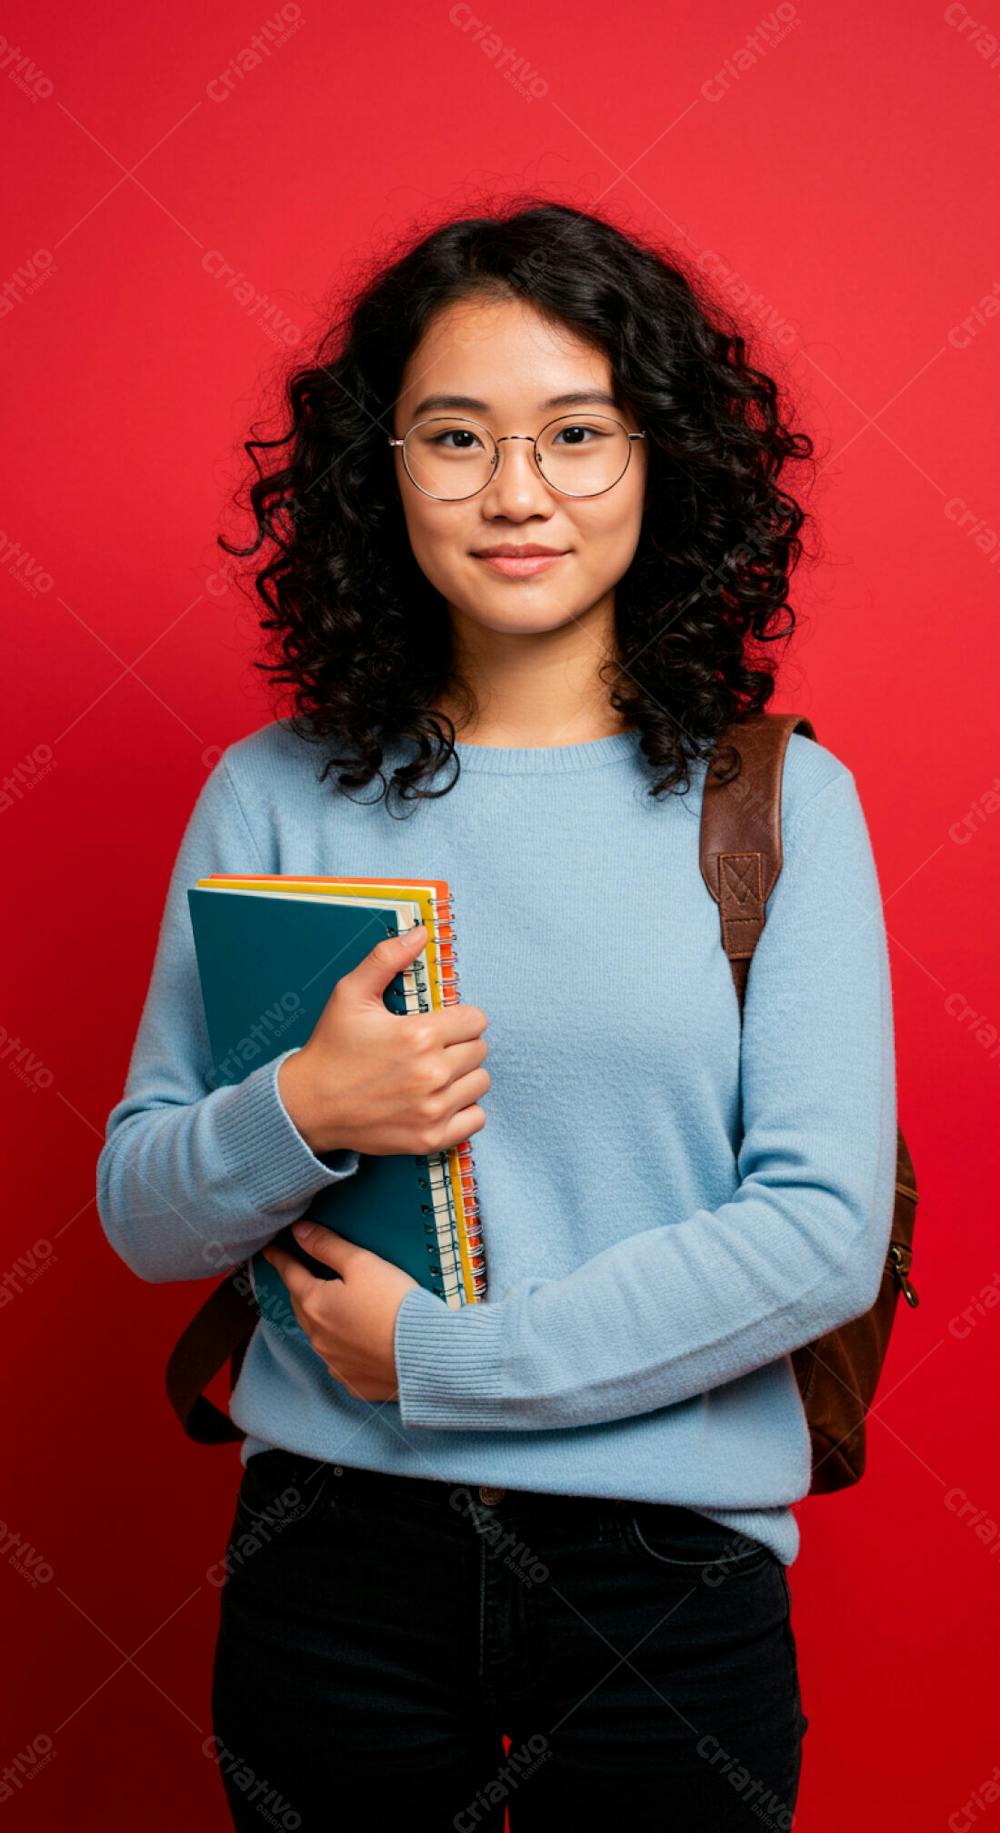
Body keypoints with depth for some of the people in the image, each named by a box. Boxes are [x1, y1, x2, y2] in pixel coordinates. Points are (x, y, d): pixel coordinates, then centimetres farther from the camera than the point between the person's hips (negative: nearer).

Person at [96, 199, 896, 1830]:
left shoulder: (778, 800, -4)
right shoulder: (275, 794, -1)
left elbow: (826, 1232, -11)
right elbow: (141, 1215, 2)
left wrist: (447, 1355, -13)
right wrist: (297, 1115, -18)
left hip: (671, 1569, 0)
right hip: (337, 1557, 1)